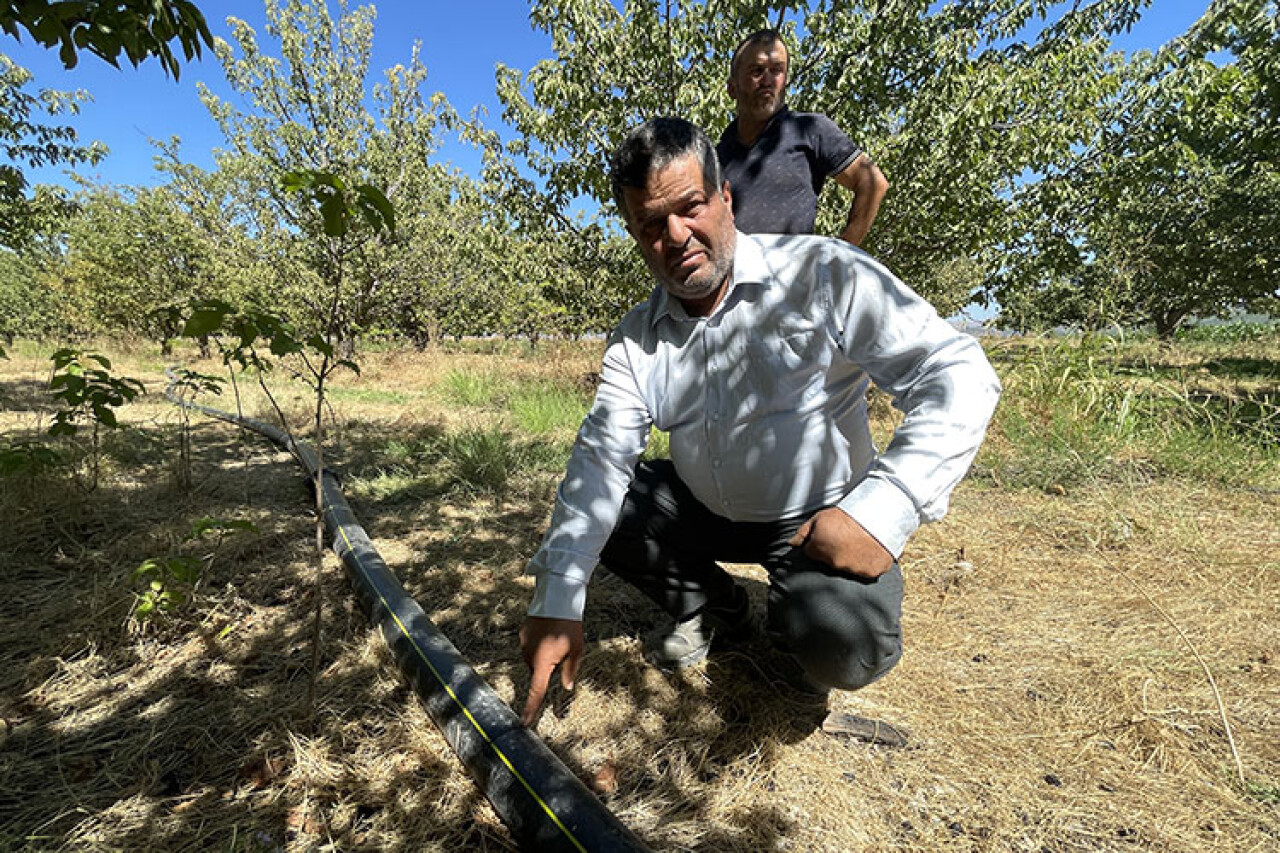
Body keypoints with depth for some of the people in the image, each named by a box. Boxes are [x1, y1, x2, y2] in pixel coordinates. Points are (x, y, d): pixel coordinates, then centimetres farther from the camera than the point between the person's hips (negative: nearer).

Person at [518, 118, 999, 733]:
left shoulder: (824, 274, -16)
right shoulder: (634, 340, -3)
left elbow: (957, 374, -19)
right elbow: (600, 456, -11)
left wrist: (884, 508, -33)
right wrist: (556, 604, -19)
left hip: (820, 521, -4)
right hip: (701, 509, 5)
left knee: (847, 647, -30)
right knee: (585, 507, -7)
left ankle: (797, 626, 10)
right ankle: (706, 605, 15)